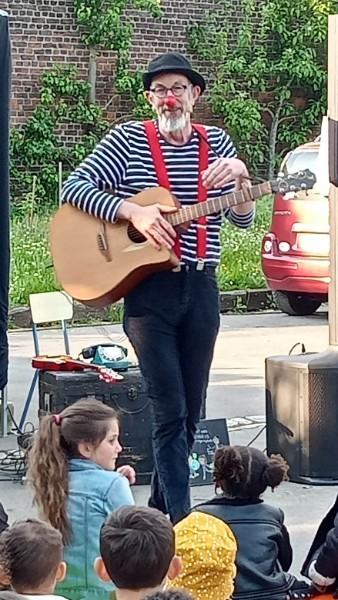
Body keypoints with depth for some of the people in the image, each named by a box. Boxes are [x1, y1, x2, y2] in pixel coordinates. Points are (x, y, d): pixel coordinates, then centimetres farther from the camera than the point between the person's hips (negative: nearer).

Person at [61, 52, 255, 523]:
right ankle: (182, 521, -10)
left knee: (190, 413, 10)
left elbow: (243, 219, 4)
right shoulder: (129, 139, -1)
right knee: (171, 414, -10)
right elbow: (73, 188, -8)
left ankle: (159, 510, 25)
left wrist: (240, 176, -15)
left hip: (201, 289, 4)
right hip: (149, 290, -4)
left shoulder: (216, 142, 9)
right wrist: (132, 211, -19)